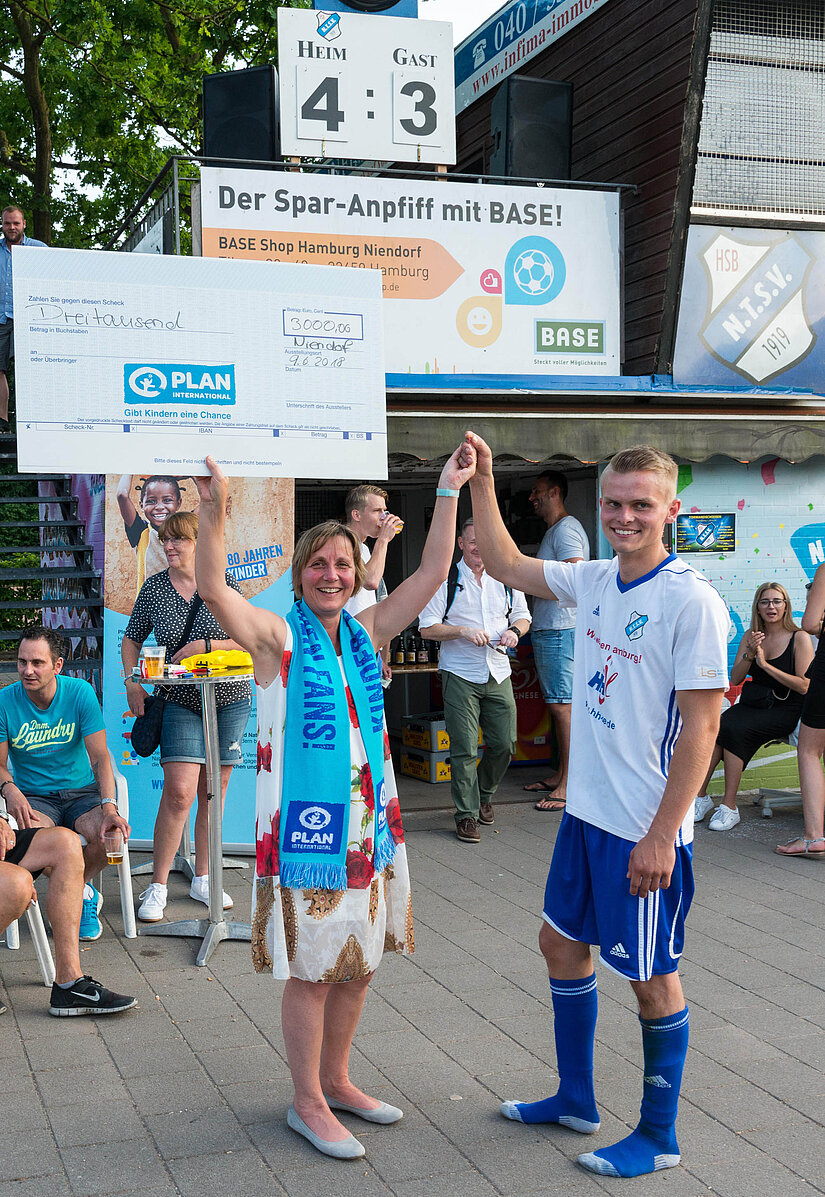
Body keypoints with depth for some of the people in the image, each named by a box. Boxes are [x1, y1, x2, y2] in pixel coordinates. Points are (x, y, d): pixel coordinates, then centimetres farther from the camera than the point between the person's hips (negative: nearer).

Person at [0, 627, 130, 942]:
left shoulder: (80, 692, -8)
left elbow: (100, 757, -12)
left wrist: (109, 807, -28)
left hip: (81, 791, 1)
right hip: (33, 797, 0)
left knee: (109, 833, -30)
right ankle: (83, 894, -4)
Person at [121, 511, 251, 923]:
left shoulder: (224, 584, -1)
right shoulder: (153, 588, 3)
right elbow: (131, 639, 13)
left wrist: (205, 646, -15)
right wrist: (132, 681, -1)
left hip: (228, 699, 1)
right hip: (179, 700, -1)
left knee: (213, 790, 7)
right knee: (179, 791, -12)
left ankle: (202, 879, 21)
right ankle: (158, 886, -2)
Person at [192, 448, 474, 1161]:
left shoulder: (368, 632, 8)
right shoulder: (278, 636, -7)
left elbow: (433, 572, 6)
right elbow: (213, 589, -22)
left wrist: (449, 494, 1)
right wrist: (213, 512, -36)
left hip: (368, 820, 6)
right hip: (305, 821, -6)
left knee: (357, 961, 15)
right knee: (310, 970, 3)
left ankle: (335, 1080, 33)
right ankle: (308, 1103, 18)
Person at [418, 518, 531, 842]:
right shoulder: (446, 579, -2)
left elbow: (522, 616, 20)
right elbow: (427, 628, -4)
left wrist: (514, 631, -2)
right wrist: (464, 631, -17)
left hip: (498, 673, 4)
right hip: (460, 675, -4)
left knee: (504, 744, 4)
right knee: (464, 748, -6)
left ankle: (484, 794, 30)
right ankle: (466, 813, 4)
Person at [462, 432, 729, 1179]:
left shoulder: (691, 601, -18)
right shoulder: (594, 582, 4)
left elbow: (701, 726, -18)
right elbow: (506, 564, 20)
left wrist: (661, 835, -20)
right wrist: (482, 480, 12)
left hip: (646, 830, -8)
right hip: (586, 812, 8)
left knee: (651, 975, 5)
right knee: (563, 943, 18)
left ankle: (658, 1136, 23)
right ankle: (576, 1099, 37)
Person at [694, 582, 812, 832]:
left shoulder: (800, 638, -4)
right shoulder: (750, 636, 10)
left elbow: (804, 686, -10)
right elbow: (735, 679, 7)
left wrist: (765, 664, -16)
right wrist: (749, 654, -11)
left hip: (785, 710, -4)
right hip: (752, 704, 4)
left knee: (733, 730, -31)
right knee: (716, 728, -27)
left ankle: (729, 807, -26)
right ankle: (701, 797, -21)